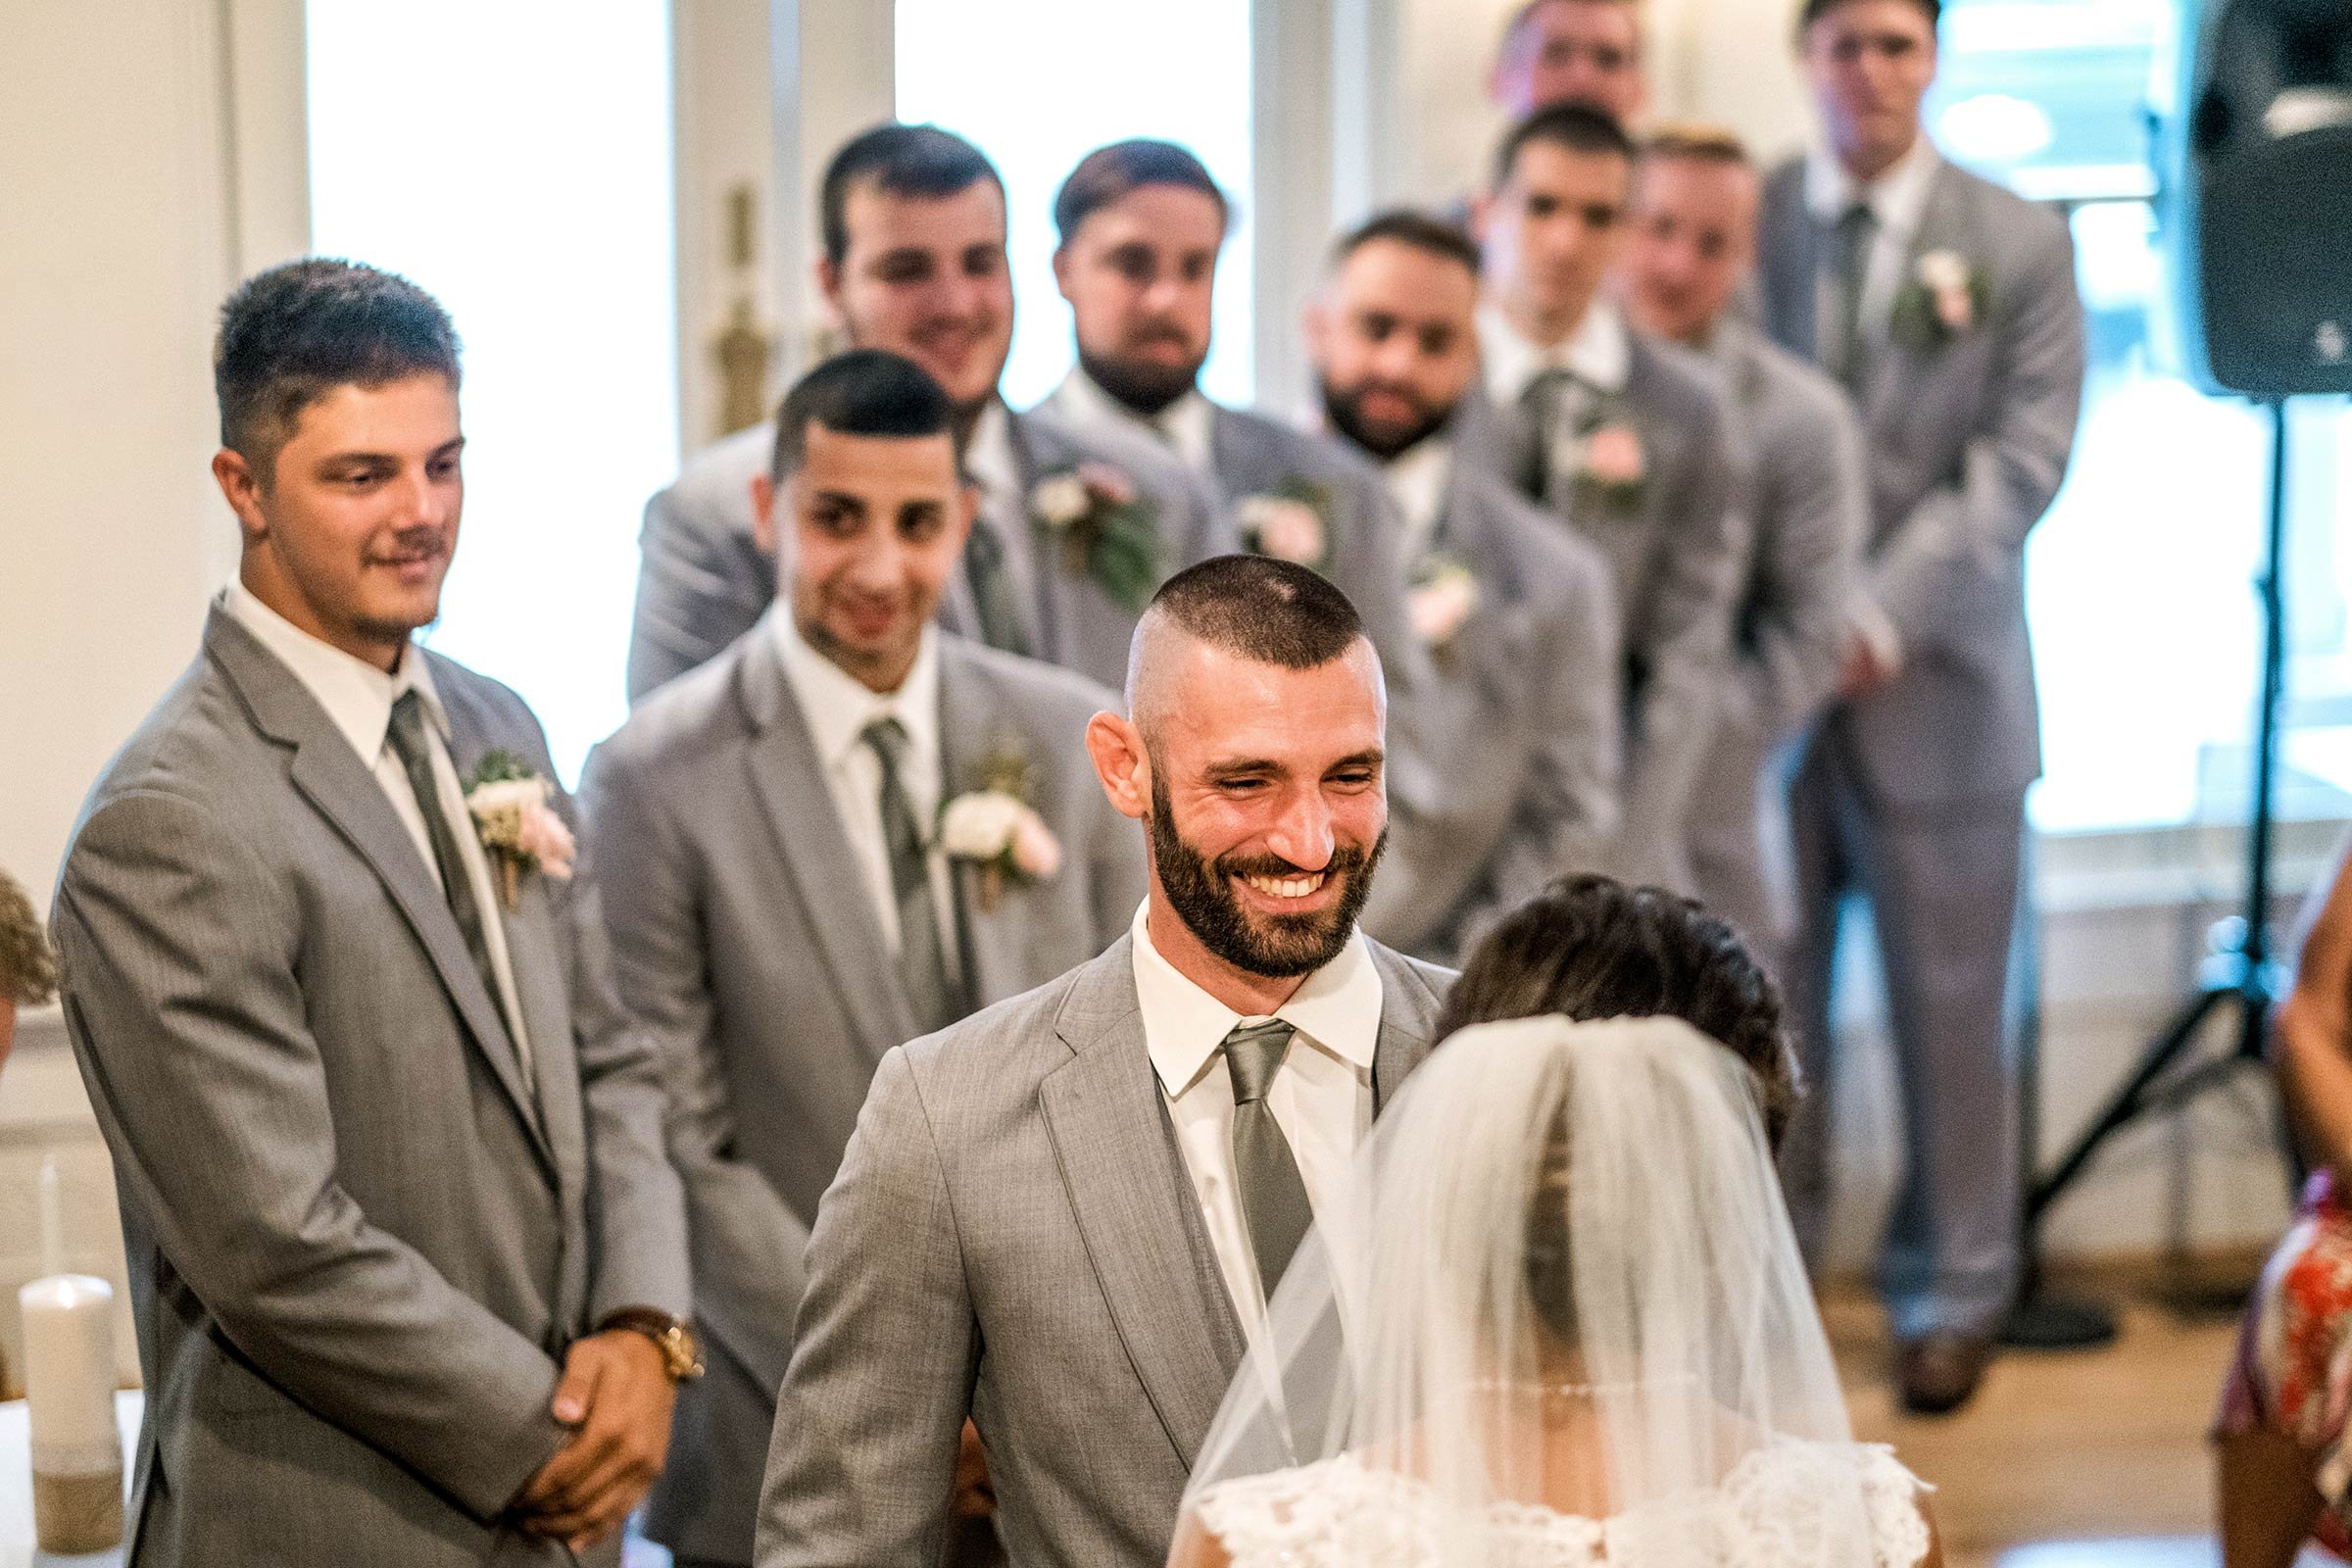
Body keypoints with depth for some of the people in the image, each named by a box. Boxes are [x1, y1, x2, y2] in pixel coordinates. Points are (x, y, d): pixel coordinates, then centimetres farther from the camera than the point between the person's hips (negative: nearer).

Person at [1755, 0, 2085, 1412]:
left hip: (1935, 677, 0)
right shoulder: (1745, 222, 6)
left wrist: (1884, 613, -14)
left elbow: (2021, 458, -3)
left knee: (1951, 1004, 5)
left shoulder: (2020, 244, 6)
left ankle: (1954, 1295, 20)